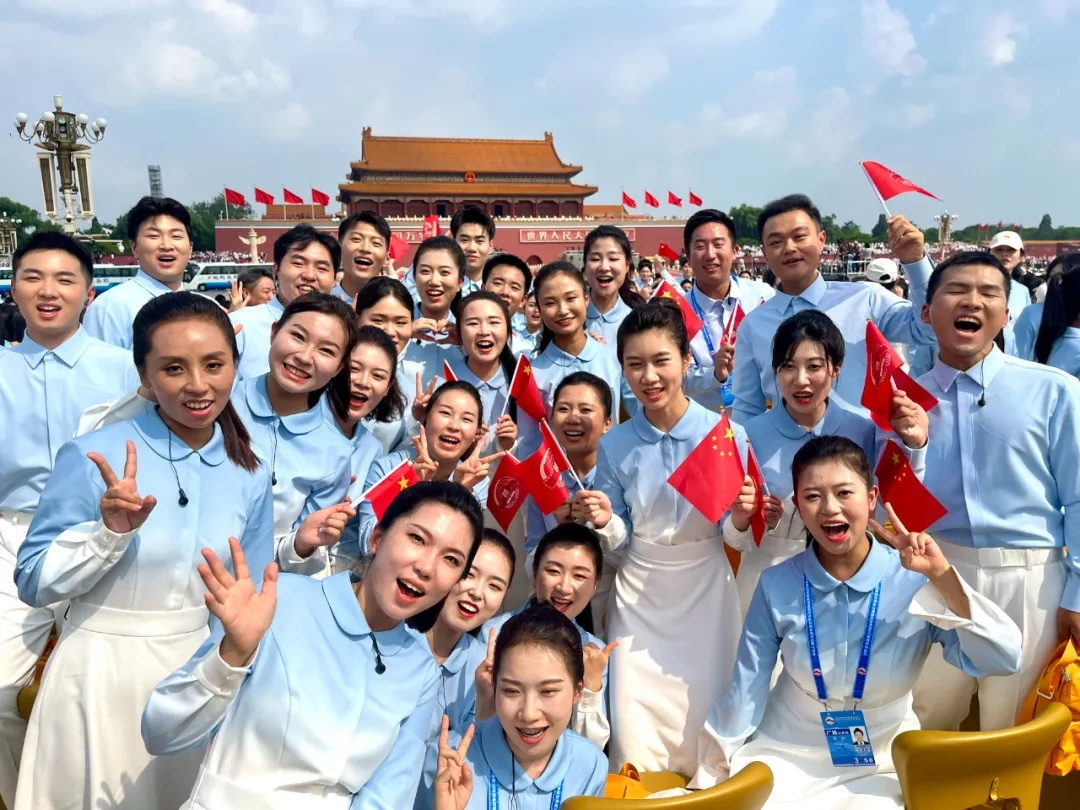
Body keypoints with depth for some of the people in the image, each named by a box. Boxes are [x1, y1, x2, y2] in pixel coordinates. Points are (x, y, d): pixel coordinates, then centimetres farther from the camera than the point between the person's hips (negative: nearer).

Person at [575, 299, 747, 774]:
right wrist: (605, 523, -17)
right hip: (639, 594, 2)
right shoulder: (615, 445, -2)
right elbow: (620, 539, 3)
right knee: (635, 731, 4)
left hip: (706, 589, -1)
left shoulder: (726, 433, -9)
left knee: (703, 722, 8)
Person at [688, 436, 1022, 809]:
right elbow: (746, 692, -3)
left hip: (880, 765, 0)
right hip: (783, 755, 1)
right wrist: (709, 777, 4)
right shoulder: (776, 586, -12)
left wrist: (941, 576, -30)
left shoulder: (917, 582, -15)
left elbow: (1003, 661, -21)